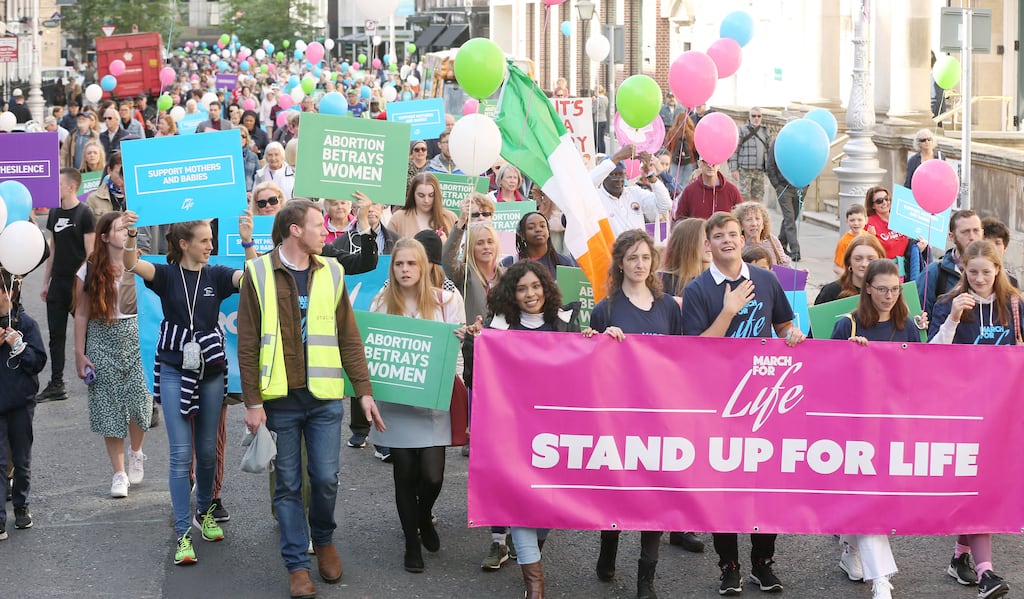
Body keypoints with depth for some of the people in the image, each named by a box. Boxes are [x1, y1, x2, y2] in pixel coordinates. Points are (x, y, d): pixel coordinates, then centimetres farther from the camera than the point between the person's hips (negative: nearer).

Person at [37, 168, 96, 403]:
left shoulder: (84, 214, -9)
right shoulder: (55, 212, 10)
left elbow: (90, 252, -10)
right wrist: (46, 282, 15)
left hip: (78, 282, -6)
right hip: (58, 282, 6)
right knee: (56, 334, 6)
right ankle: (56, 385, 10)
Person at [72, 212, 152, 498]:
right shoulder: (90, 270, 1)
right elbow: (82, 314, 4)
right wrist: (79, 354, 2)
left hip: (136, 336, 0)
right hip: (102, 340, 1)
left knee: (139, 400, -10)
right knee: (109, 407, 1)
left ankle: (136, 452, 21)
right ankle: (119, 473, 12)